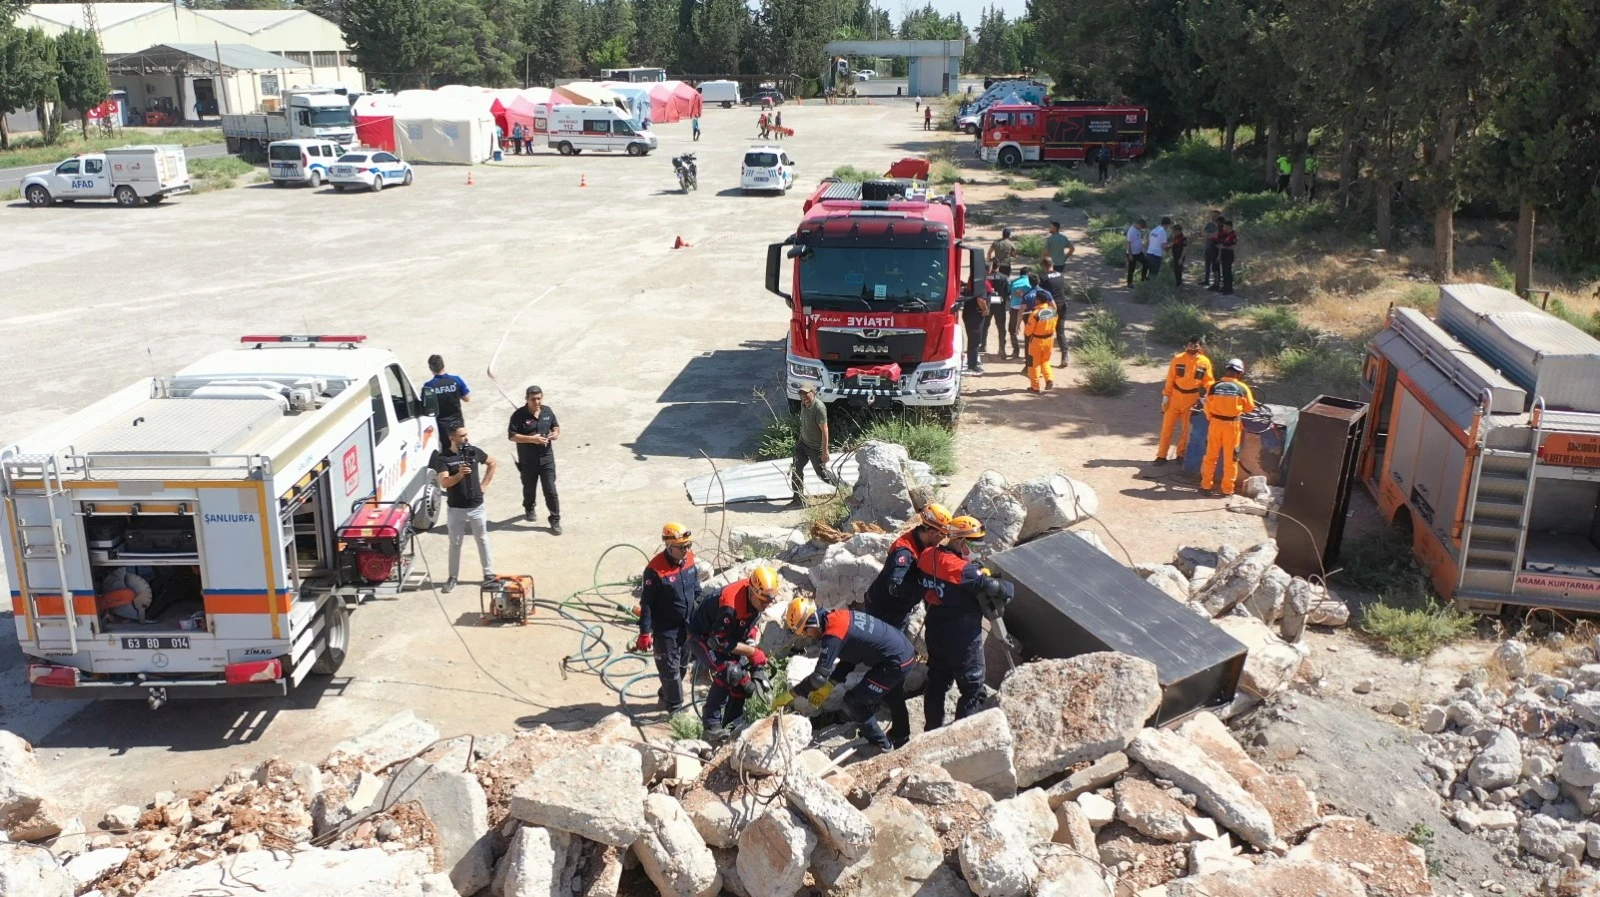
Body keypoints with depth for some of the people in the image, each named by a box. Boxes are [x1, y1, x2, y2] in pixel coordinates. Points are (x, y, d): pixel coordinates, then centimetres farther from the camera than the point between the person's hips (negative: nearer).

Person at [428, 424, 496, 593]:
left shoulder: (474, 451, -1)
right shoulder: (443, 457, -10)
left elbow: (492, 463, 16)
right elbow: (444, 482, -19)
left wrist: (484, 484, 9)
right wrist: (459, 475, -36)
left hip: (476, 506, 2)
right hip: (456, 509, -2)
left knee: (482, 540, 12)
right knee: (455, 544, 9)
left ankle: (489, 574, 22)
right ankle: (453, 577, 21)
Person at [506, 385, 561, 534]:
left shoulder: (547, 411, -1)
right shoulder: (519, 415, -15)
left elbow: (555, 426, 15)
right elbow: (511, 435, -15)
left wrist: (556, 433, -9)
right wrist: (531, 439, -25)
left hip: (547, 458, 2)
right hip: (527, 460, -2)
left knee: (550, 490, 0)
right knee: (529, 488, 19)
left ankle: (555, 520, 7)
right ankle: (529, 509, 46)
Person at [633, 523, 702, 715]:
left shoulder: (689, 559, -4)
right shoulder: (655, 570, -24)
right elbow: (646, 604, -18)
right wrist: (645, 634, -16)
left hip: (689, 626, 7)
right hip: (666, 630, -7)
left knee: (682, 666, 21)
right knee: (670, 669, 4)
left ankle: (666, 697, 41)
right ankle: (675, 708, 18)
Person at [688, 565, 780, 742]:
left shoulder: (756, 597, -14)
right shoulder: (730, 605, -38)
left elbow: (754, 621, 8)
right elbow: (718, 641, -31)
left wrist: (752, 642, -9)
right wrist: (752, 651, -25)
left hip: (729, 633, 8)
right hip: (702, 636, -8)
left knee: (744, 671, 0)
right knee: (729, 673, -25)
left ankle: (733, 720, 14)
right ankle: (711, 724, -15)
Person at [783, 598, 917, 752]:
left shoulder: (833, 635, -23)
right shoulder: (838, 617, 4)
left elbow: (819, 676, -21)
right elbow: (847, 660, 13)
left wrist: (790, 694, -11)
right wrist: (828, 687, 7)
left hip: (895, 663, -9)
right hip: (905, 651, 9)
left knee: (854, 703, 1)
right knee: (891, 698, 34)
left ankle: (881, 744, 17)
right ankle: (901, 734, 55)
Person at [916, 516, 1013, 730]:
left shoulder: (927, 558, -5)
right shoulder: (962, 569, -26)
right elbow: (992, 588, -26)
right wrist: (1008, 588, -3)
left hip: (936, 634, 8)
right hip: (963, 640, -8)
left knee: (937, 684, 21)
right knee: (972, 690, 7)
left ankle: (932, 732, 31)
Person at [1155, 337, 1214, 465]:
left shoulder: (1205, 362, -4)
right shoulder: (1178, 359, -7)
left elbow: (1208, 381, 1)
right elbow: (1170, 380, -4)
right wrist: (1166, 397, -6)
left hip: (1191, 400, 1)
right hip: (1175, 397, -1)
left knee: (1186, 428, 12)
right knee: (1167, 427, 2)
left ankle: (1181, 454, 24)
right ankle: (1161, 455, 8)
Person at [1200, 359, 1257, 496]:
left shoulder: (1214, 386, -6)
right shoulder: (1242, 388, -8)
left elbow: (1207, 407, 2)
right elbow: (1249, 408, 4)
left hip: (1215, 423, 1)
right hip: (1232, 424, -1)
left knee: (1211, 456, 12)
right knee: (1230, 458, 8)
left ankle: (1206, 485, 17)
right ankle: (1227, 489, 13)